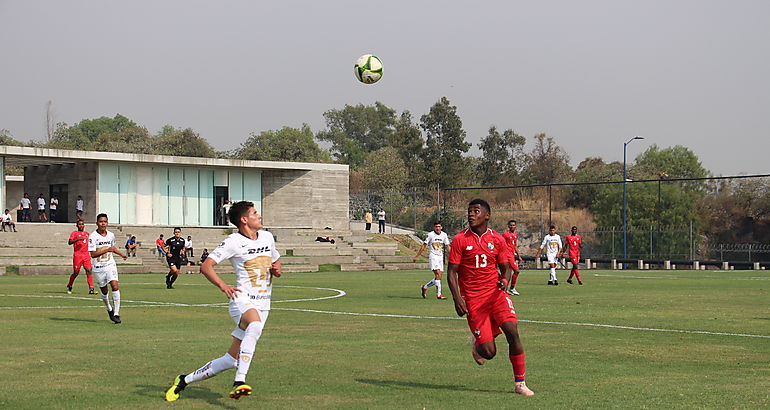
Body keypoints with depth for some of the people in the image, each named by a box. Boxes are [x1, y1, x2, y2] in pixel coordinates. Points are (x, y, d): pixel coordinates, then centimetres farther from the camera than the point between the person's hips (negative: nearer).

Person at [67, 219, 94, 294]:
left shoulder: (87, 234, 18)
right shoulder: (74, 233, 1)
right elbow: (69, 242, -12)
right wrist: (78, 239, -24)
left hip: (86, 255, 4)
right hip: (77, 255, -4)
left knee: (89, 271, -10)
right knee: (76, 272, 1)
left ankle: (91, 289, -14)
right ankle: (69, 286, 25)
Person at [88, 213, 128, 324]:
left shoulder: (111, 235, 6)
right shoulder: (93, 236, -11)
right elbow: (93, 254, -17)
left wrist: (121, 254, 20)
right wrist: (107, 250, -23)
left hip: (110, 265, 2)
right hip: (98, 268, -2)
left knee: (115, 287, -16)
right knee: (104, 291, 10)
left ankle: (116, 314, -15)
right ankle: (109, 309, 37)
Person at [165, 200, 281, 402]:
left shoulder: (267, 237, 14)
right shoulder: (234, 242, -6)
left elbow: (276, 261, 30)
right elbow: (205, 266, -9)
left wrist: (277, 270, 6)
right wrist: (222, 285, -25)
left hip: (262, 305, 6)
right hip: (243, 300, -6)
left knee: (230, 361, 0)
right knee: (255, 325, -41)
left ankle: (184, 380, 17)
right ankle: (239, 382, -44)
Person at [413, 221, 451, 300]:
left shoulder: (444, 235, 7)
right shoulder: (430, 235, -6)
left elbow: (448, 246, 11)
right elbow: (423, 246, 0)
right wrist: (417, 256, 2)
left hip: (440, 257, 6)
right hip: (433, 256, -6)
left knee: (439, 277, 3)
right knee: (438, 274, -18)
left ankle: (424, 287, 23)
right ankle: (439, 295, -18)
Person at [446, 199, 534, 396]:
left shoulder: (498, 240, 7)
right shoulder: (460, 240, -1)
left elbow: (505, 268, 14)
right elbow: (451, 272, 0)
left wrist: (505, 280, -9)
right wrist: (457, 298, -12)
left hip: (496, 294, 2)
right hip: (473, 299, -2)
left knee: (512, 332, -18)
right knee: (489, 352, -7)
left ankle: (520, 383, -6)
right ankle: (477, 343, 33)